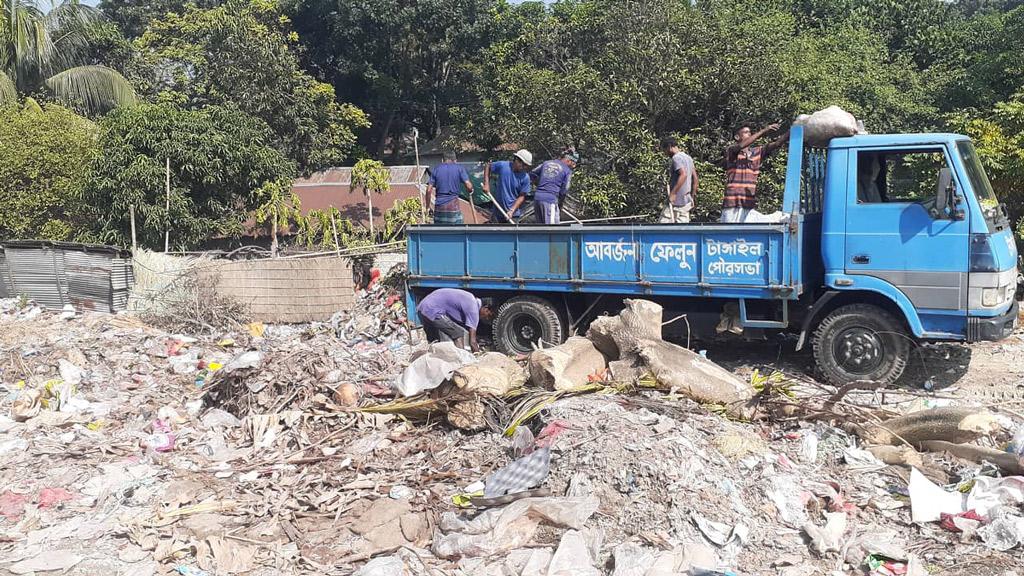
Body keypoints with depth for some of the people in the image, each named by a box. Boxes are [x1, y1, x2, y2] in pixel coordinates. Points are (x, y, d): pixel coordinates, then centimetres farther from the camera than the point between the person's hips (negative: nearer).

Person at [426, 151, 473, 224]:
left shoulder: (436, 170, 7)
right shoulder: (459, 169, 2)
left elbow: (429, 190, 0)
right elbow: (469, 186, -9)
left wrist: (427, 206, 8)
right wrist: (470, 191, 14)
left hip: (439, 207, 2)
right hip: (453, 207, -2)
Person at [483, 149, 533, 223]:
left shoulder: (525, 178, -12)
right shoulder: (502, 166, -11)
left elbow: (522, 196, -8)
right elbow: (488, 166, 6)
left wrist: (512, 210, -18)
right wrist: (486, 184, -3)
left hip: (513, 214, -1)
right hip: (498, 211, 1)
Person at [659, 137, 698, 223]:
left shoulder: (676, 158, -11)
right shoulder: (688, 157, 17)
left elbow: (683, 175, -26)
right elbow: (695, 178, 18)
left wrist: (673, 193, -25)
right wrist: (692, 195, 21)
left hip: (676, 201, -9)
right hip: (687, 200, 9)